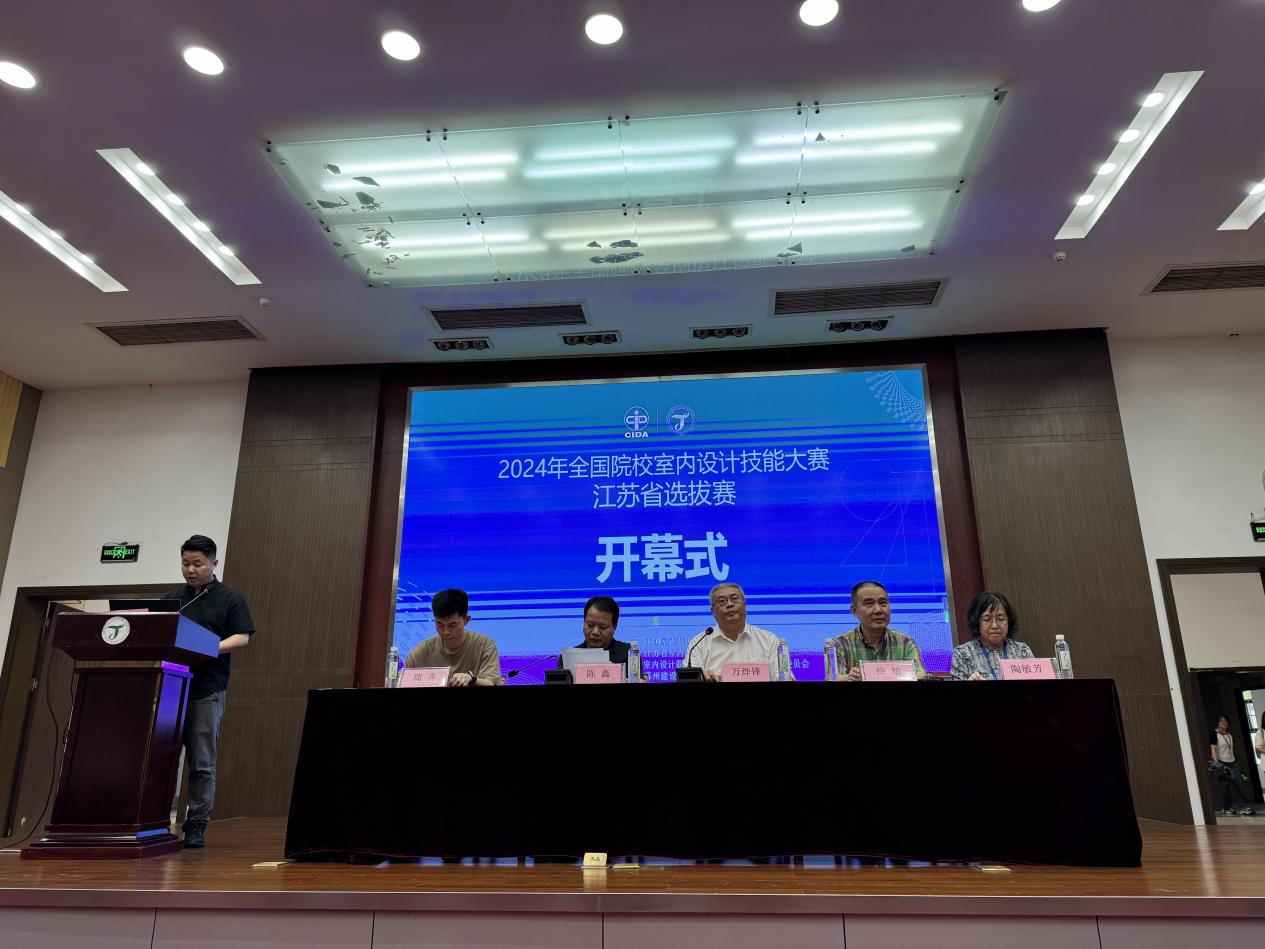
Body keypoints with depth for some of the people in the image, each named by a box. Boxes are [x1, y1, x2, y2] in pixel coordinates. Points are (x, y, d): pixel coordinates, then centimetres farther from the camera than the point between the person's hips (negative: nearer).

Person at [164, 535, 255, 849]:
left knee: (202, 764, 1)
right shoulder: (171, 598, 16)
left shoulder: (230, 599, 6)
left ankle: (196, 826, 9)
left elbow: (242, 638, -2)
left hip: (206, 690, -3)